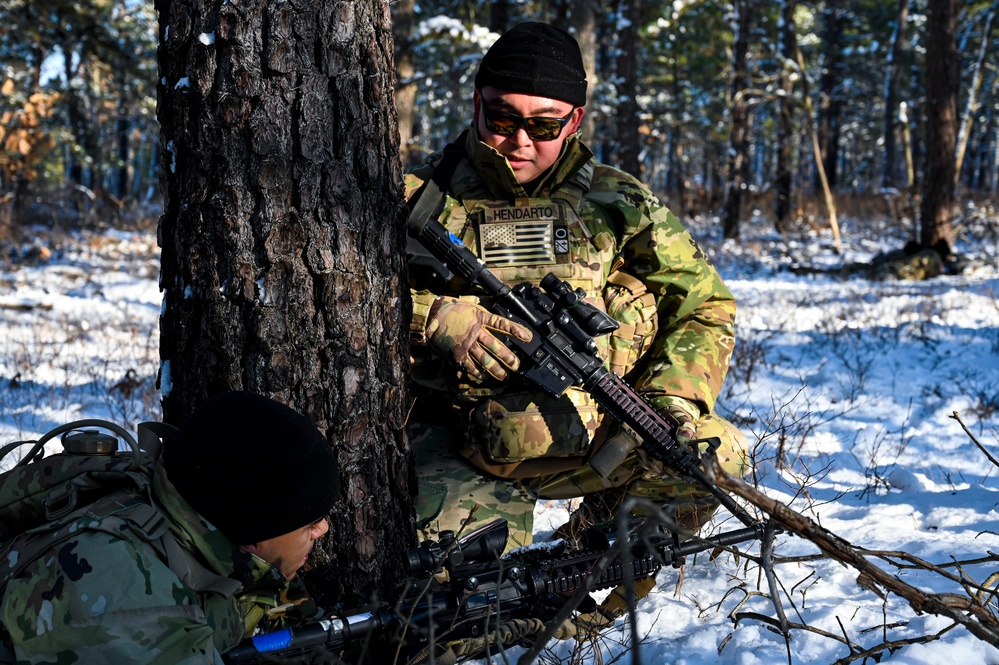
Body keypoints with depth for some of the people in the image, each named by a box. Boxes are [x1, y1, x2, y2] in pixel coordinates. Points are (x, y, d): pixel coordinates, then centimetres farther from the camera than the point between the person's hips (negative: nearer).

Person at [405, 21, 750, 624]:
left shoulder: (618, 205, 6)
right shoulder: (422, 197, 1)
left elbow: (704, 305, 8)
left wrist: (675, 399, -11)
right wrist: (438, 320, -22)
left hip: (588, 444, 3)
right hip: (458, 452, -3)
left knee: (715, 452, -19)